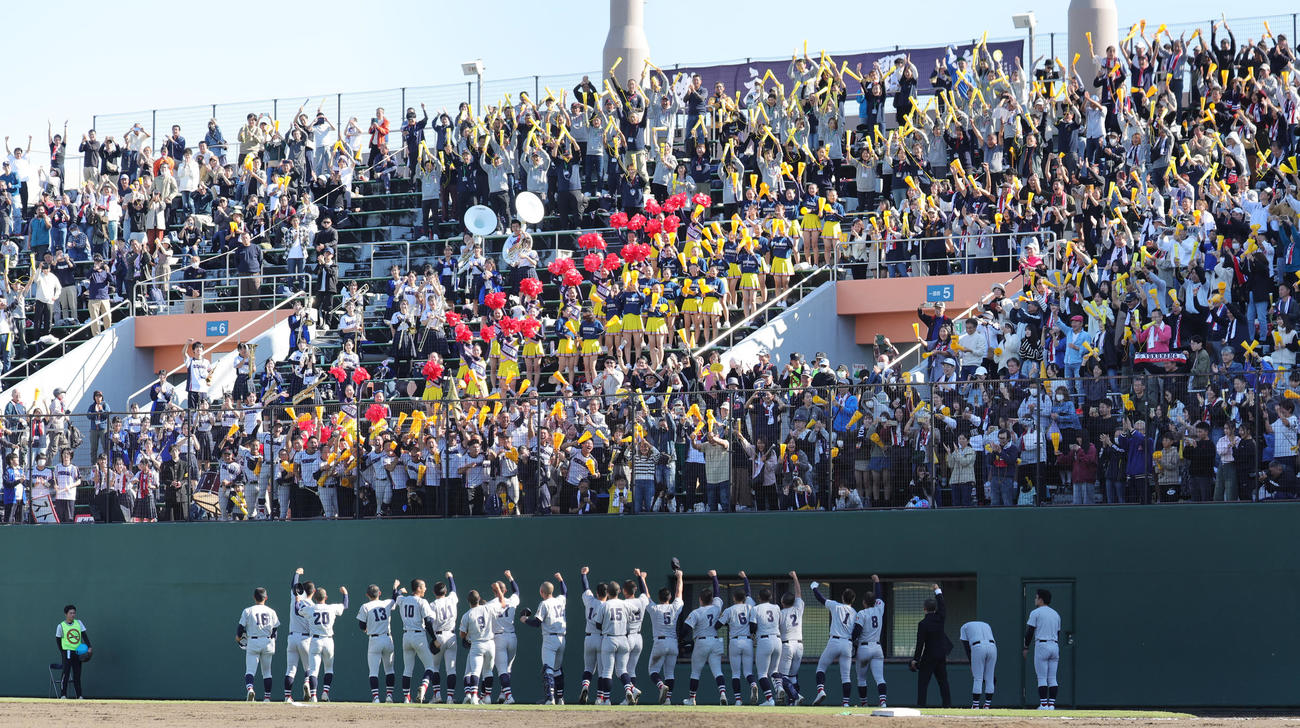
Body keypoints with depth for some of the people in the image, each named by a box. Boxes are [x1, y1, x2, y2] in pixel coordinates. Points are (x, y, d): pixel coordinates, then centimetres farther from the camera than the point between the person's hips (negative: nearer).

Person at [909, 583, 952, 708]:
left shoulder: (922, 624, -15)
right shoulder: (940, 618, -2)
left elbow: (920, 644, -15)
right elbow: (942, 605, 18)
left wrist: (915, 659, -8)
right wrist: (937, 590, 32)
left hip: (928, 657, -5)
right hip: (941, 655, 5)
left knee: (923, 682, 0)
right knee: (943, 680, 11)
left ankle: (921, 705, -4)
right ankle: (947, 704, 9)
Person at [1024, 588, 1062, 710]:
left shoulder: (1035, 613, -3)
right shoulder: (1056, 614, 16)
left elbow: (1029, 631, -6)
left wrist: (1026, 648, 3)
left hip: (1041, 646, -6)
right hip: (1055, 646, 6)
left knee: (1042, 678, -5)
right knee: (1052, 678, 6)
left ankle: (1044, 705, -10)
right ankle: (1051, 705, 2)